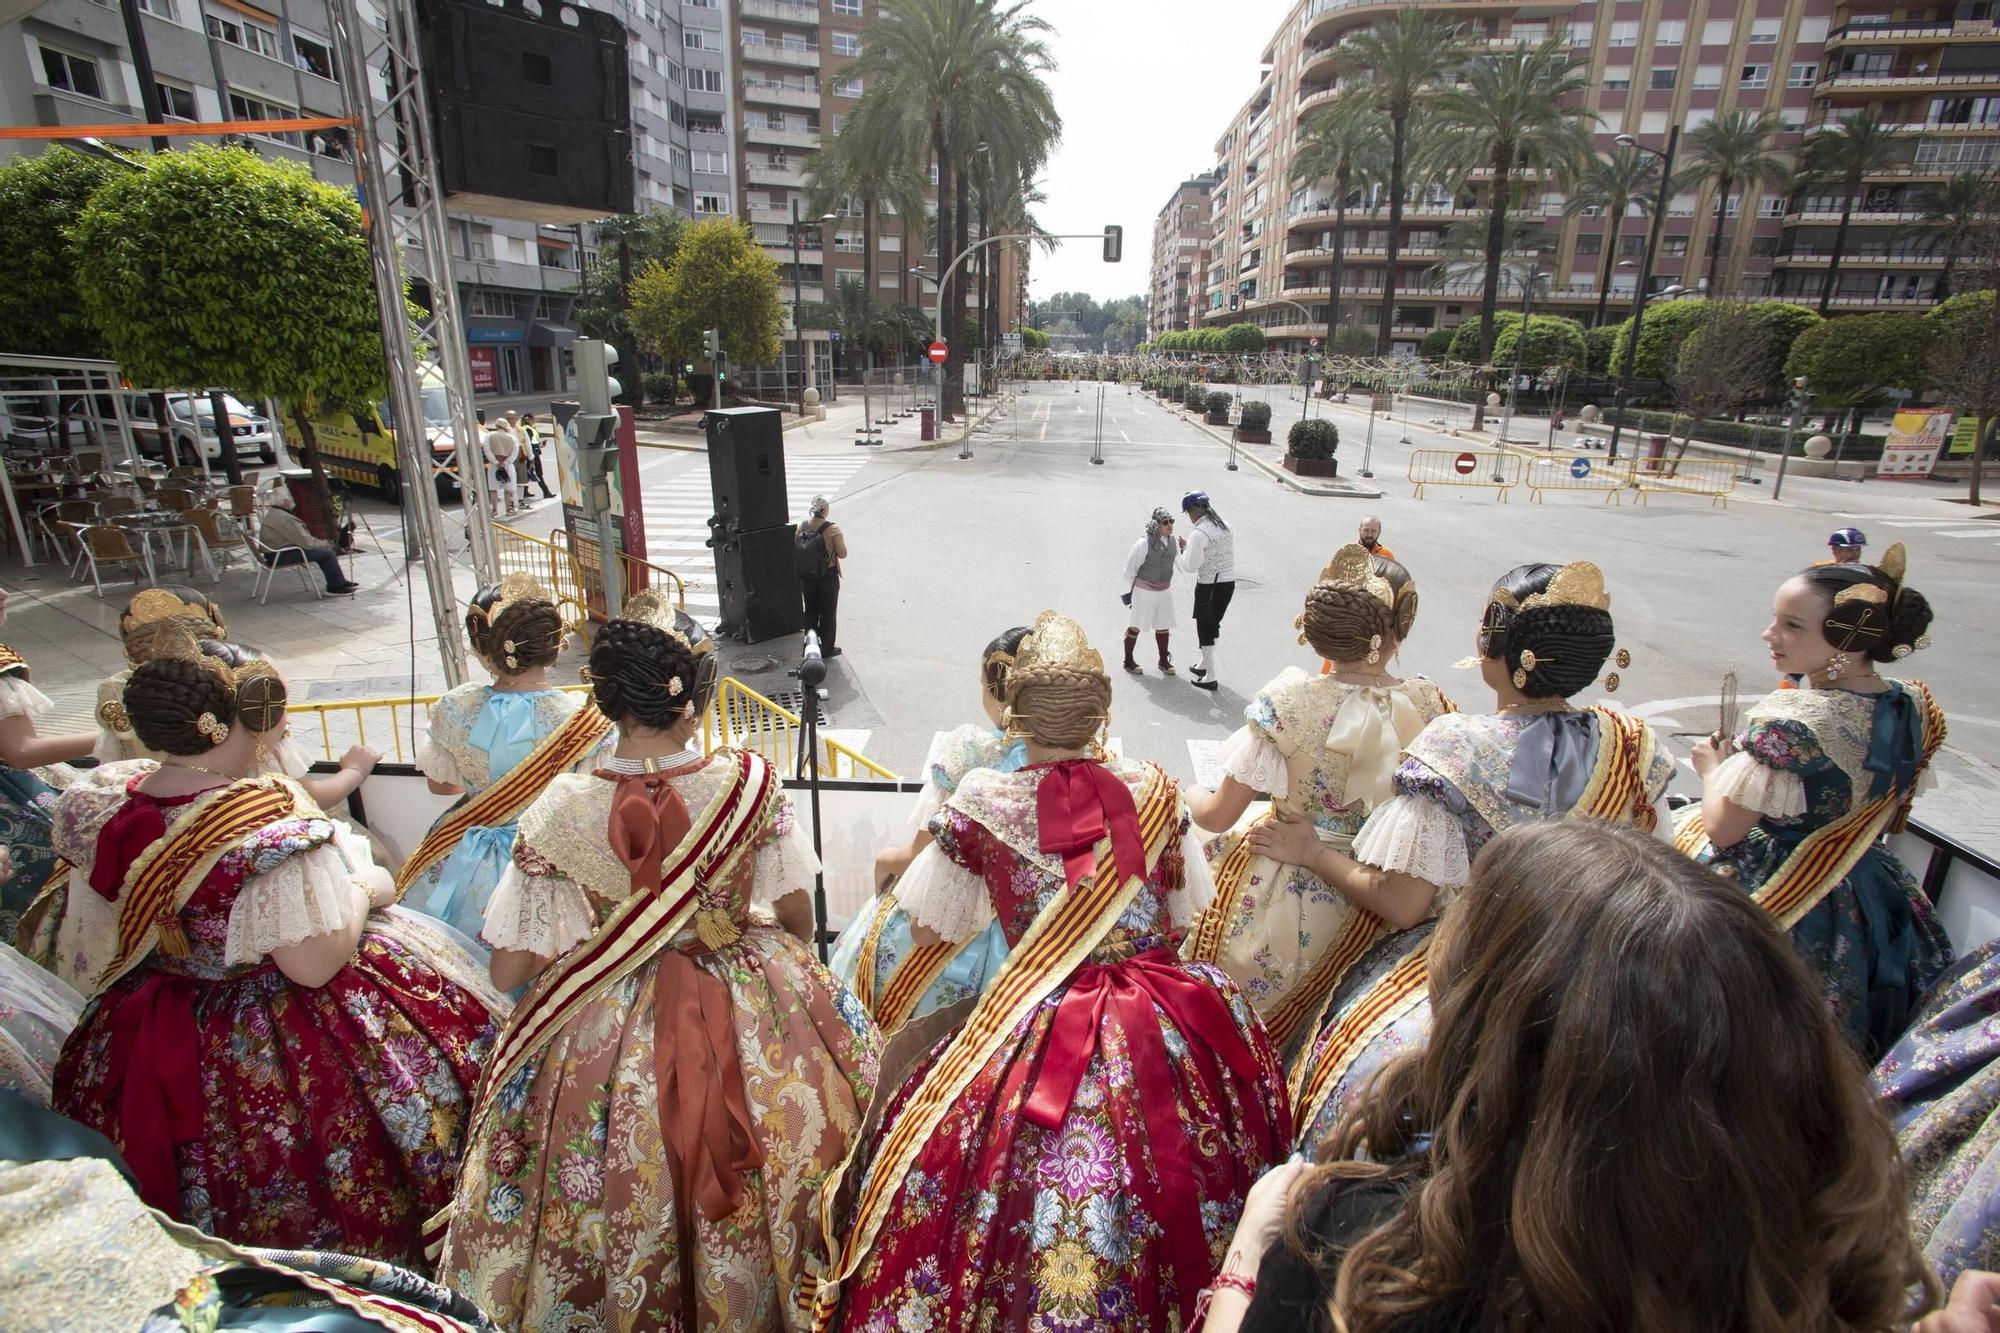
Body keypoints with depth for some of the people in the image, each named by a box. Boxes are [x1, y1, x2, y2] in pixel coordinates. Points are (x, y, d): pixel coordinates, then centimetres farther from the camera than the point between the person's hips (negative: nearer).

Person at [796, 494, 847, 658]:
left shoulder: (801, 528, -5)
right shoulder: (832, 529, -18)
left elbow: (796, 552, 0)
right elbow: (842, 554, -14)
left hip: (806, 577, 4)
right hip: (828, 576, -4)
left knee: (810, 610, 20)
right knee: (828, 612, 11)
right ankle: (826, 649, 19)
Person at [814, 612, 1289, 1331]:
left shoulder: (980, 805, -10)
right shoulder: (1151, 791, -3)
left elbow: (929, 930, 1)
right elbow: (1179, 914, 9)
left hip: (1037, 1033, -2)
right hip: (1164, 1029, 3)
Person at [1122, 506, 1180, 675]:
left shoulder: (1172, 541, -3)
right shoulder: (1143, 544, -22)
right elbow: (1130, 568, -13)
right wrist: (1129, 591, -3)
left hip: (1165, 590, 6)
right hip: (1144, 591, -6)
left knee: (1163, 626, 14)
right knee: (1135, 626, 7)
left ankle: (1163, 661, 29)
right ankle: (1128, 660, 22)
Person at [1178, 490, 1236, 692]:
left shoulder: (1199, 533, -18)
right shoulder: (1225, 526, 7)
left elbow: (1190, 566, -16)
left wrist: (1184, 548, -1)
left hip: (1209, 586, -7)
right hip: (1229, 582, 8)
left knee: (1205, 630, 4)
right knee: (1213, 625, 22)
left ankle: (1210, 678, 8)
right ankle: (1205, 666, 37)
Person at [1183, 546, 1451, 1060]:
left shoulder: (1291, 700, -22)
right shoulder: (1428, 705, -12)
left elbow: (1219, 815, -15)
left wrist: (1186, 795, 6)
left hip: (1286, 898, -4)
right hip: (1371, 904, 4)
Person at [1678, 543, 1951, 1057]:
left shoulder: (1789, 725, -30)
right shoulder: (1913, 707, -4)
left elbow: (1722, 830, -23)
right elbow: (1887, 814, 12)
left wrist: (1714, 769, -5)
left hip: (1773, 900, -8)